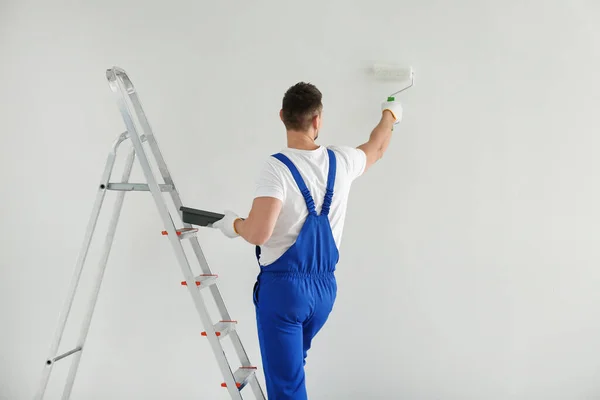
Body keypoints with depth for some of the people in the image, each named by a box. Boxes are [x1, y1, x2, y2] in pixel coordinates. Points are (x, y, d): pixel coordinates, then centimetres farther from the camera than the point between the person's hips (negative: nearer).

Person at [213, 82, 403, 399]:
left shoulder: (277, 167, -17)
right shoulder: (341, 161, 0)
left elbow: (258, 234, -26)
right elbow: (376, 148, 23)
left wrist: (234, 224, -3)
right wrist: (389, 115, 42)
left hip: (283, 286, -6)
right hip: (324, 287, 6)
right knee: (290, 369, 27)